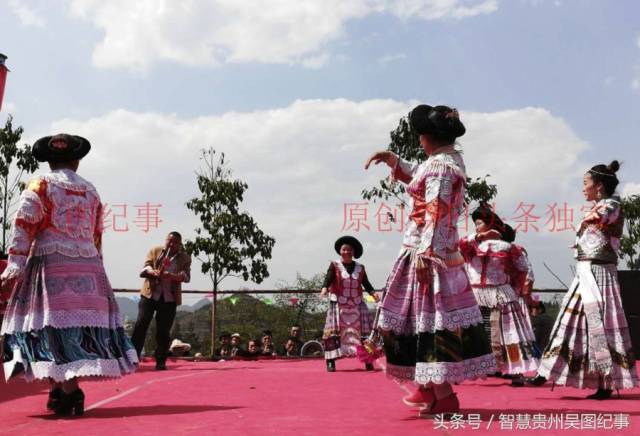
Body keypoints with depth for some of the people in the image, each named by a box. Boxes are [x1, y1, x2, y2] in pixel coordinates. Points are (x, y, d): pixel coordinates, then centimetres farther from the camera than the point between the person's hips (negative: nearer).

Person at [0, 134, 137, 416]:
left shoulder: (40, 185, 3)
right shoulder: (91, 190, 15)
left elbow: (24, 228, -6)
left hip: (51, 263, -3)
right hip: (88, 266, 4)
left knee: (55, 326, -4)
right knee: (84, 324, 7)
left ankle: (61, 390, -11)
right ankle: (68, 389, 10)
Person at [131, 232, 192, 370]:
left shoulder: (185, 258, 9)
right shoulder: (154, 251, 10)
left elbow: (186, 276, -6)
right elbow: (145, 267, -2)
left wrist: (172, 276, -27)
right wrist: (152, 272, -27)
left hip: (169, 298, 0)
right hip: (150, 295, 0)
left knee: (163, 332, 1)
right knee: (140, 325, -7)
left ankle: (161, 362, 8)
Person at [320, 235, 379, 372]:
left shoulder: (360, 268, 9)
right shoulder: (334, 266, 0)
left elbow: (366, 283, 5)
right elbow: (328, 279, -13)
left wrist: (373, 293, -13)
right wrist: (324, 289, -33)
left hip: (357, 305, 3)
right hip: (339, 304, -3)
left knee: (363, 331, 2)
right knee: (334, 332, -7)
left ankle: (368, 361, 8)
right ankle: (331, 361, -4)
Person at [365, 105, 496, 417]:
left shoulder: (439, 165, -15)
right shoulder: (451, 160, 15)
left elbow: (435, 215, -23)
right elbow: (419, 177, 33)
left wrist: (425, 253, -26)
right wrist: (391, 159, 25)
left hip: (427, 251, -10)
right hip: (444, 251, 10)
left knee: (428, 317, -7)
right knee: (428, 315, 16)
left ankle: (444, 397, -4)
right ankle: (430, 387, 25)